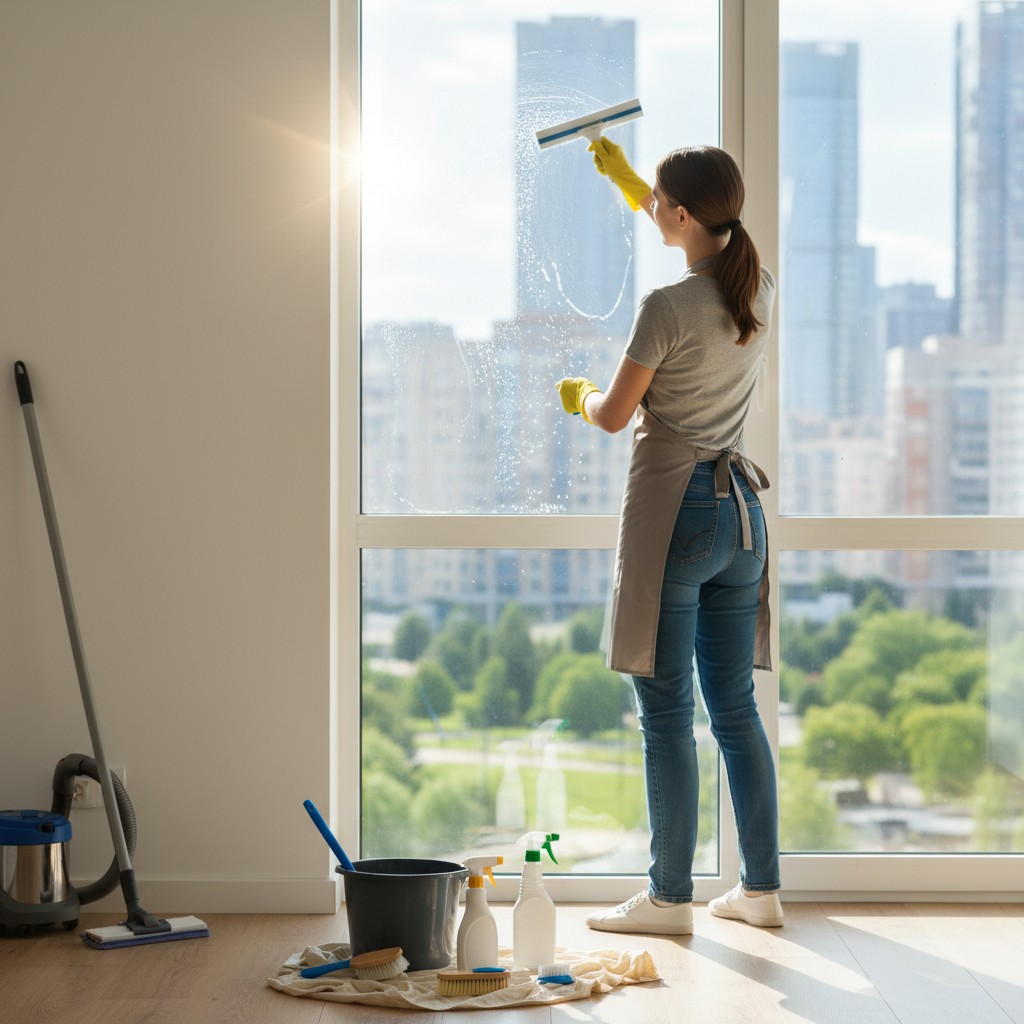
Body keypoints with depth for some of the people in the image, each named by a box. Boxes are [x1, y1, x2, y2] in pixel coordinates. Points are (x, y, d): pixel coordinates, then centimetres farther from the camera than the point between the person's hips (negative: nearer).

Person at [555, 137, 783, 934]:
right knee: (736, 708, 13)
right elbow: (701, 241, 29)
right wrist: (627, 179, 37)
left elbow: (614, 415, -8)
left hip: (673, 510, -7)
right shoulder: (760, 292, 7)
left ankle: (670, 898, 4)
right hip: (740, 509, 8)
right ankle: (761, 887, 17)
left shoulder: (667, 308, -16)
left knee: (667, 714, -1)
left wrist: (579, 395, 15)